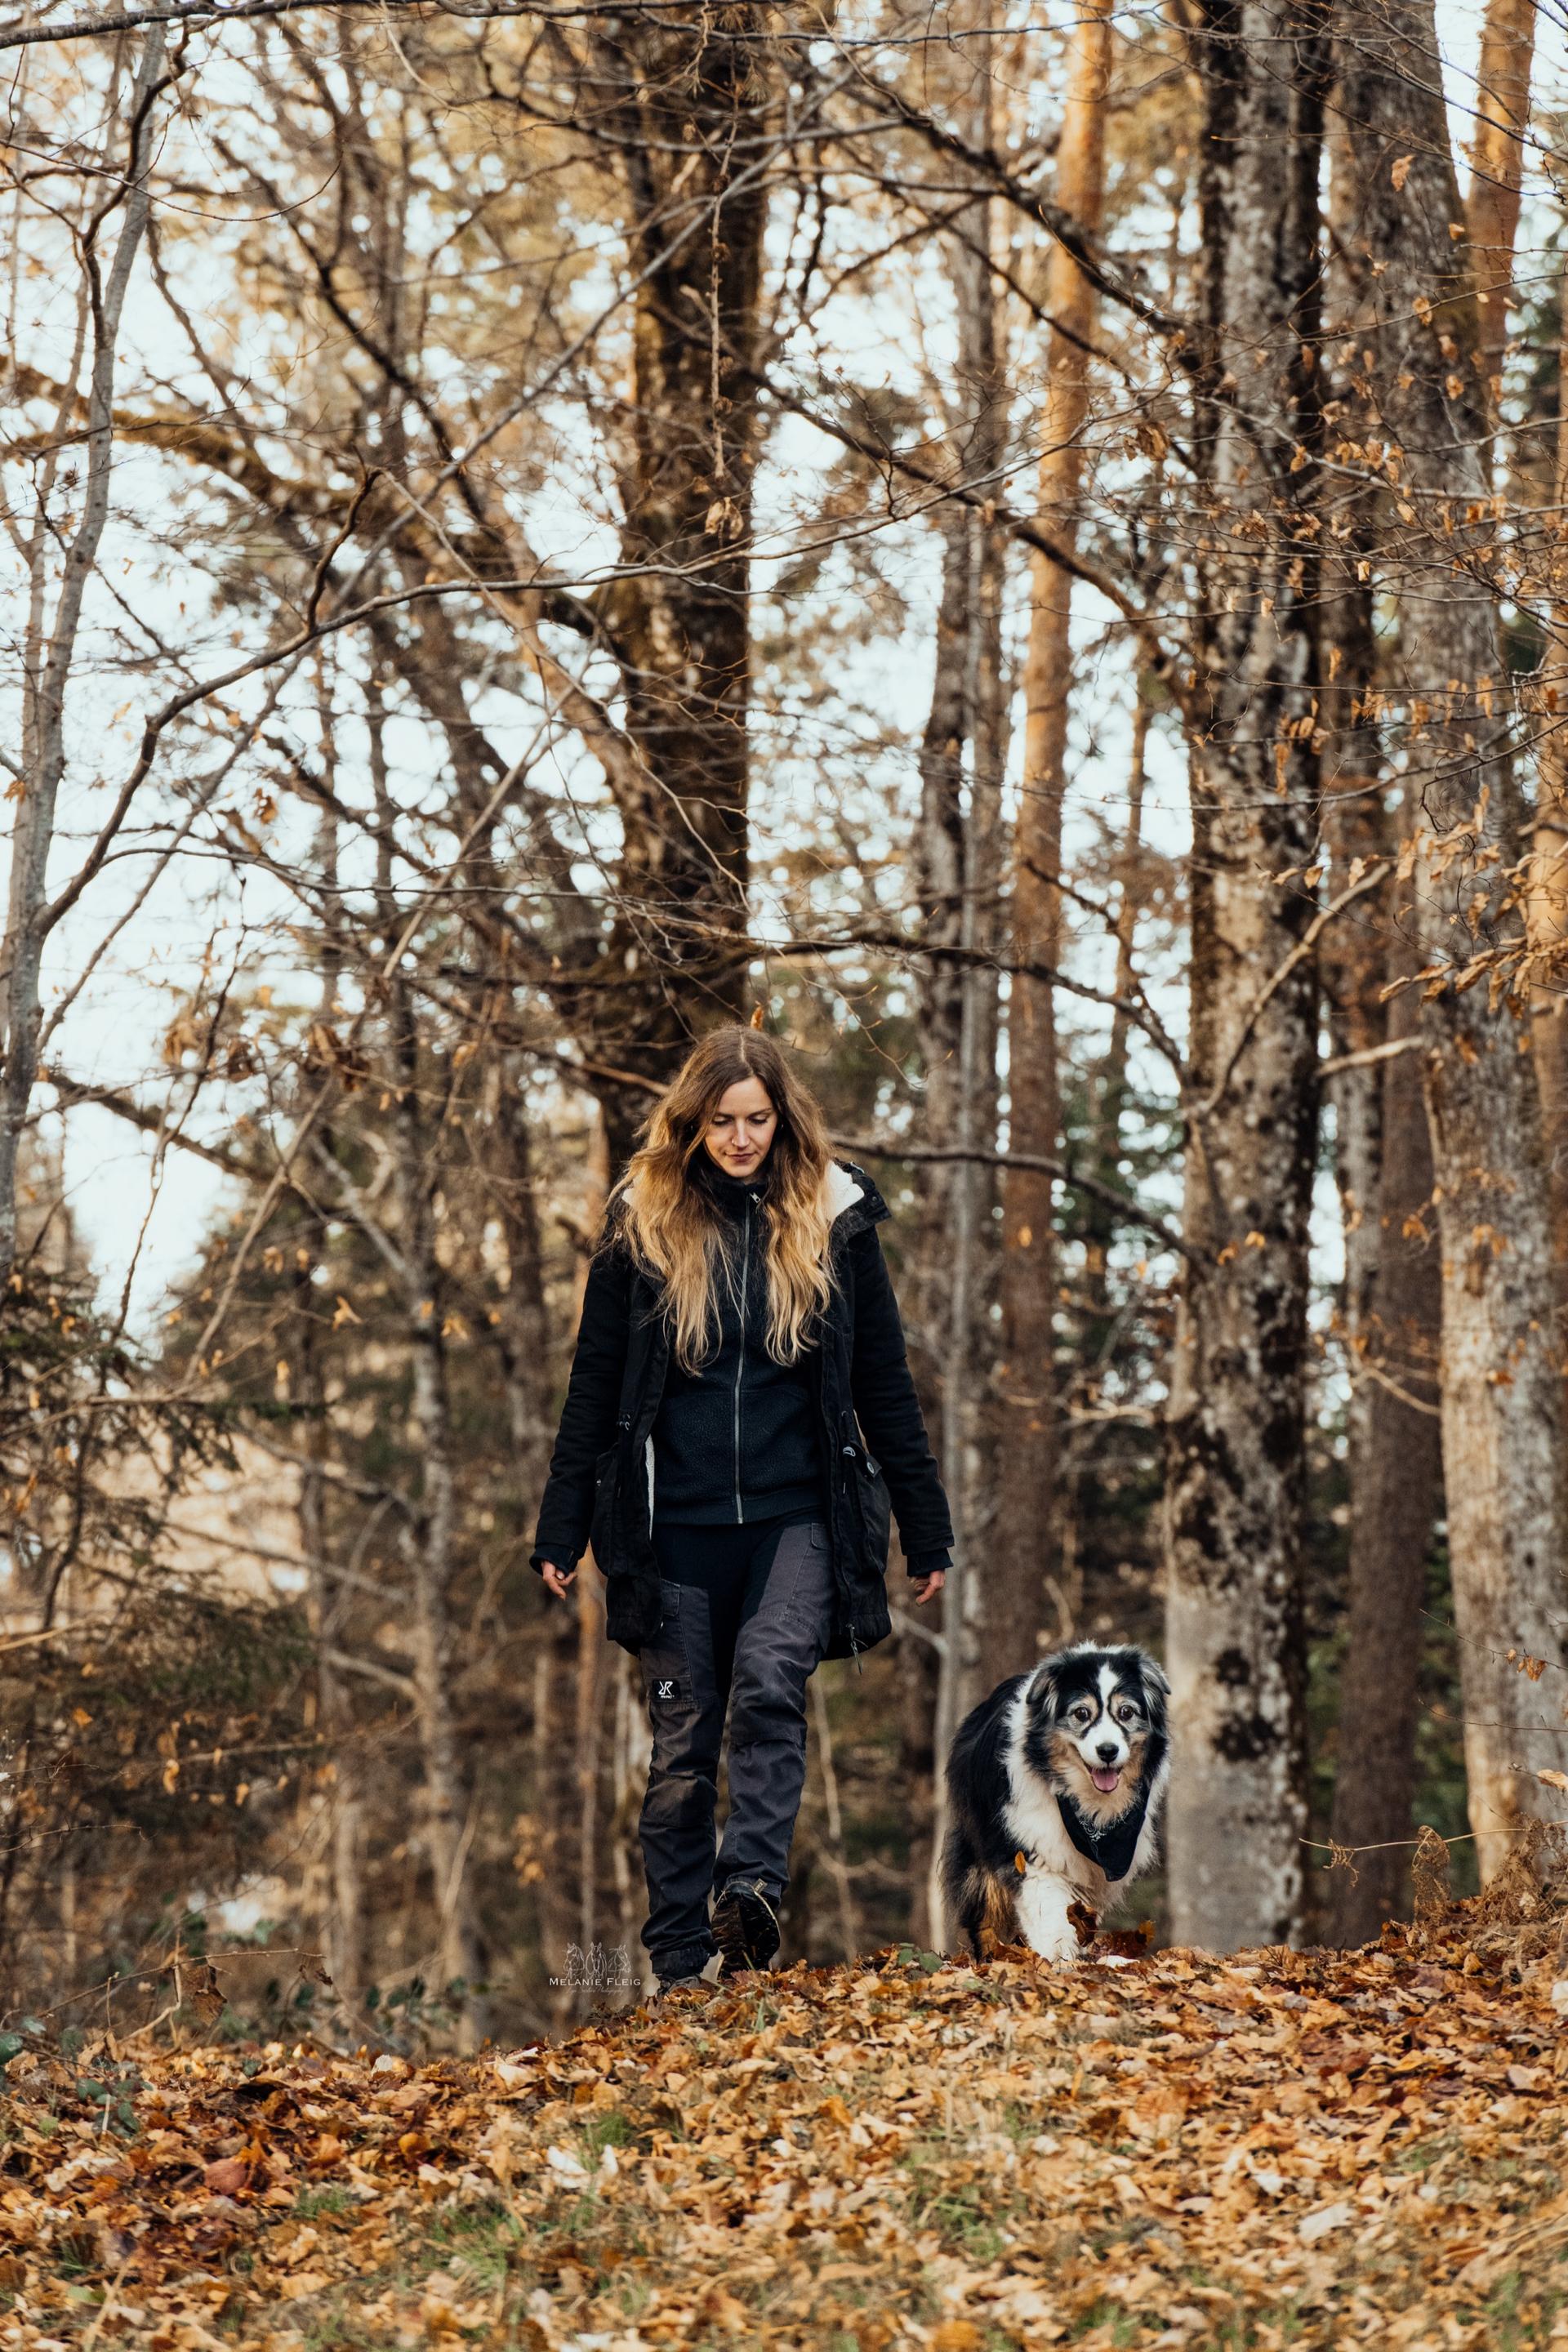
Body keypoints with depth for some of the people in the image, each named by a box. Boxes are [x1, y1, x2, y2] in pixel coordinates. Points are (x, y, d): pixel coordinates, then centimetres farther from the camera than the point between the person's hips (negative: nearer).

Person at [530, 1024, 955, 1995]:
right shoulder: (642, 1222, 3)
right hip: (679, 1521, 1)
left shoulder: (834, 1218, 3)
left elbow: (884, 1380, 7)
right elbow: (596, 1382, 6)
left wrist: (927, 1531, 7)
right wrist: (563, 1531, 3)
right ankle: (681, 1961, 9)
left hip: (797, 1513, -1)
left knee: (771, 1682, -25)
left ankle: (752, 1885, -33)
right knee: (684, 1740, 3)